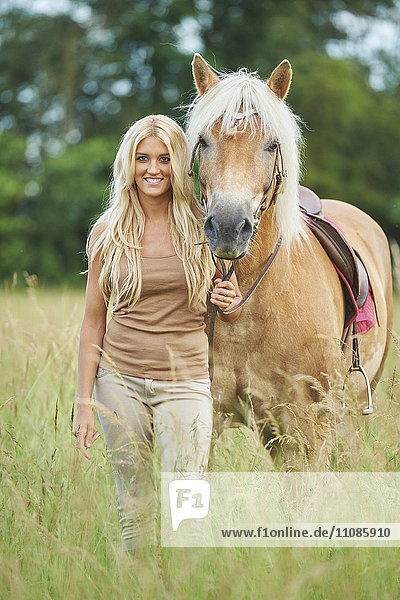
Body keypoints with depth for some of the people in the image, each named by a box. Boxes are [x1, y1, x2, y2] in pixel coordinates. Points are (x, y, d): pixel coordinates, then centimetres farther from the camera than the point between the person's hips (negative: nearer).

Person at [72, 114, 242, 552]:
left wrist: (230, 303, -11)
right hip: (121, 380, 1)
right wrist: (84, 401, 1)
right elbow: (93, 322, 7)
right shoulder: (107, 233, 4)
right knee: (134, 511, 4)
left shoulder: (204, 228, 3)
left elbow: (229, 314, 13)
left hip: (185, 380, -1)